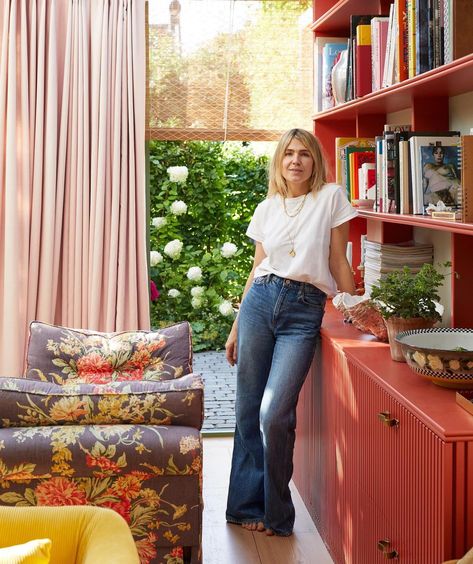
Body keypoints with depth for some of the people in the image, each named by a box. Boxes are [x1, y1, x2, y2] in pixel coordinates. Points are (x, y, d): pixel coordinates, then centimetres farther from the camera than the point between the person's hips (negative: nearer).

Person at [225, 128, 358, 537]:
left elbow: (339, 262, 5)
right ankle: (245, 504, 20)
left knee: (274, 415, -12)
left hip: (305, 309, -4)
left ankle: (277, 514, 7)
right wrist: (237, 327, 16)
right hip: (261, 301, 4)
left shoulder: (331, 197, 3)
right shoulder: (267, 208, 13)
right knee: (248, 410, 5)